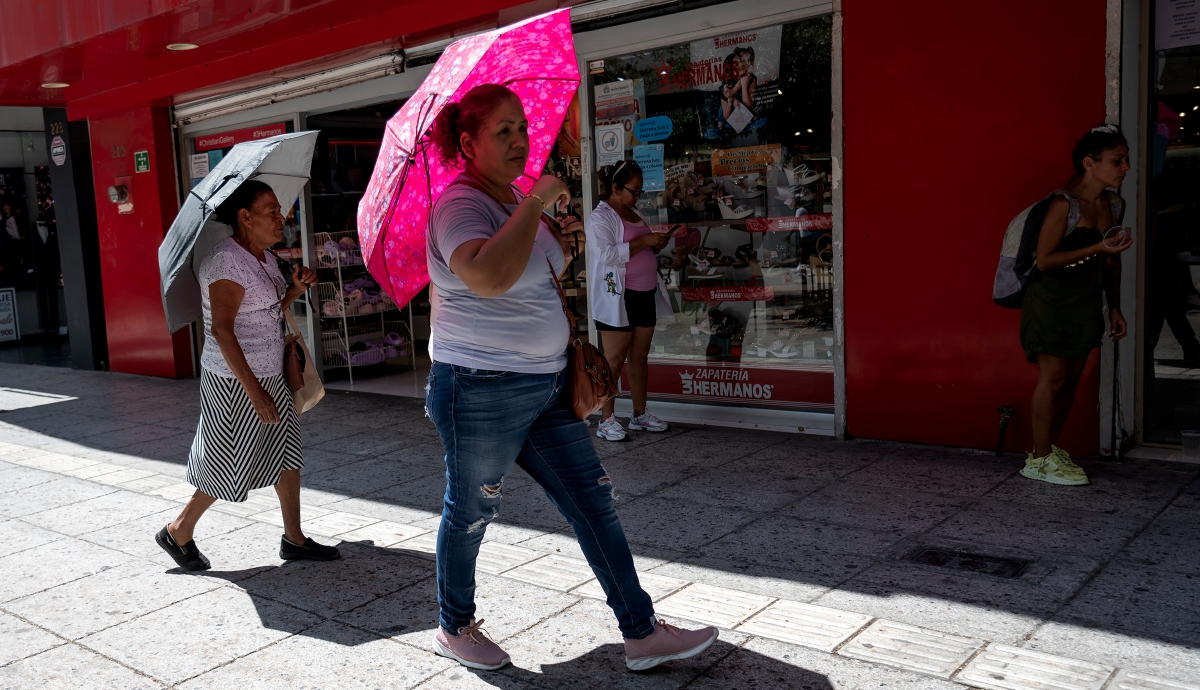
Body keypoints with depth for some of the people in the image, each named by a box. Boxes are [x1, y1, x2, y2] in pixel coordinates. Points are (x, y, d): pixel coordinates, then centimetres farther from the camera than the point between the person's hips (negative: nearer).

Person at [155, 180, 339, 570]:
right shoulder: (227, 261, -19)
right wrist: (255, 391, -28)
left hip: (268, 375, 9)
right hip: (234, 381, -9)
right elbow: (222, 330, -25)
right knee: (229, 465, 3)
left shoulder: (266, 259, 10)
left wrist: (295, 290, 0)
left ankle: (294, 539, 21)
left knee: (289, 451, 10)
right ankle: (178, 533, 25)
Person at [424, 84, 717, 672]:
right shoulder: (460, 204, -16)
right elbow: (488, 276, -39)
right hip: (481, 390, -8)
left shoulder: (516, 199, 12)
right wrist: (536, 204, -28)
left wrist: (561, 245, 7)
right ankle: (453, 629, 34)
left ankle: (641, 633, 17)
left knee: (595, 504, 8)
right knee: (469, 513, 11)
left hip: (545, 385, 9)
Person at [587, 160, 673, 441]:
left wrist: (656, 245, 9)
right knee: (614, 360, -5)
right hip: (617, 298, -8)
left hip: (645, 294, 8)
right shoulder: (601, 216, -8)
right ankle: (606, 420, 1)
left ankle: (640, 415, 19)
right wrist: (644, 241, -20)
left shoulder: (633, 214, 19)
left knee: (640, 357, 11)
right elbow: (606, 254, -21)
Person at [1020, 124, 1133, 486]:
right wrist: (1097, 248, -23)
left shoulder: (1114, 205, 7)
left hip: (1085, 305, 7)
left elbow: (1111, 261, 15)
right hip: (1053, 303, -7)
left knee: (1071, 379, 10)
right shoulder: (1065, 205, -17)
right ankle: (1040, 460, 9)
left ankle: (1051, 449, 23)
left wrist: (1115, 307, 14)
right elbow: (1044, 260, -19)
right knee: (1053, 378, -2)